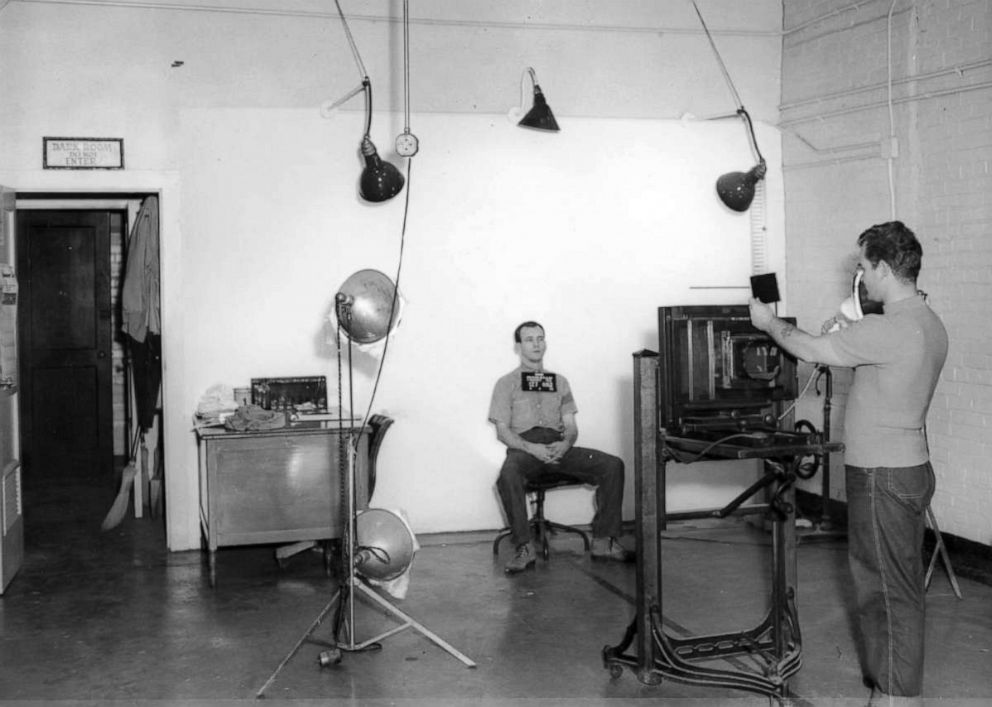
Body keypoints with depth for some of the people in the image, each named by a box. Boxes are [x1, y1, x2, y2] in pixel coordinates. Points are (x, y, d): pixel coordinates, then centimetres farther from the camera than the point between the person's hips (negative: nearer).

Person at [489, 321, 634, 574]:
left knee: (613, 465, -19)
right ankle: (524, 548, -31)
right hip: (524, 447, -3)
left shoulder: (559, 381, 23)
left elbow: (571, 426, 16)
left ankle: (603, 542, -16)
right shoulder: (506, 383, 11)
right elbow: (502, 430, 2)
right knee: (508, 474, -40)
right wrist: (531, 448, -17)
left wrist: (565, 444, -10)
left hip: (558, 447, 4)